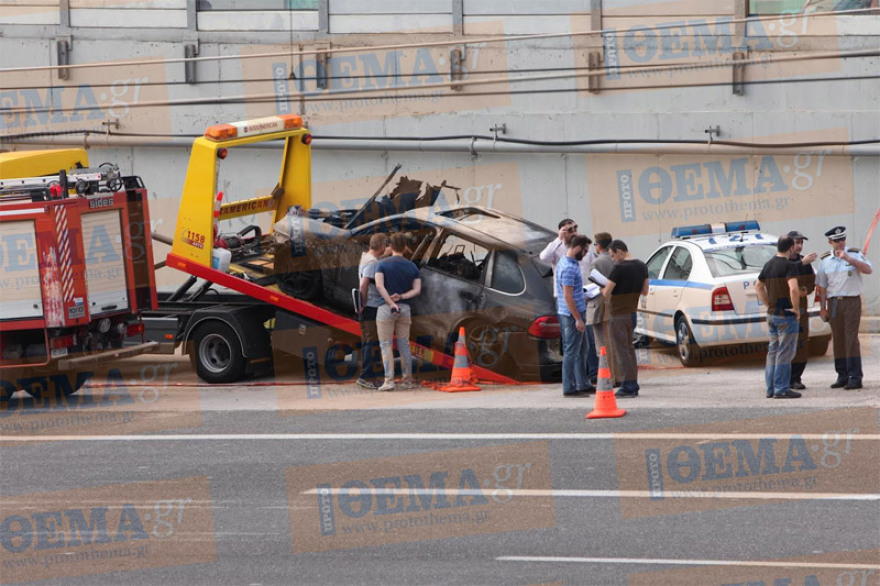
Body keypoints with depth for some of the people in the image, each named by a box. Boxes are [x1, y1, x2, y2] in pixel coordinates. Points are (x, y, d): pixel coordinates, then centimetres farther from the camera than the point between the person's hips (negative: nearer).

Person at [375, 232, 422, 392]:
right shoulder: (412, 267, 7)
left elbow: (379, 285, -17)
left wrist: (391, 303, -17)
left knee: (386, 345, -2)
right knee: (404, 345, 11)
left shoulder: (382, 264, -4)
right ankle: (408, 380, 13)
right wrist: (400, 297, -10)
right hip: (405, 308, 3)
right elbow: (417, 290, -2)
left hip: (386, 308, -3)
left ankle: (389, 380, -11)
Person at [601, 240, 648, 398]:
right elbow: (644, 291, 12)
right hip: (632, 312, 8)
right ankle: (633, 386, 16)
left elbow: (606, 293, -17)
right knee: (629, 348, 15)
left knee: (621, 350, -3)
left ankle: (628, 386, -5)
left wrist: (603, 289, 4)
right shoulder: (641, 266, 6)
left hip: (618, 314, -8)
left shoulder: (619, 268, -18)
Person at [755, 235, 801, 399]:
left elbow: (758, 286, 21)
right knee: (785, 352, -5)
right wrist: (796, 308, -15)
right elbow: (793, 289, -28)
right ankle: (781, 389, -6)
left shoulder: (768, 265, 10)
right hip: (786, 315, -8)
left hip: (772, 314, 8)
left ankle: (771, 388, 16)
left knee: (773, 351, 14)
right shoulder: (789, 266, -15)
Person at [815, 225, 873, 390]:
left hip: (851, 301, -3)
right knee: (838, 340, 4)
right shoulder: (825, 260, 10)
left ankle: (855, 378, -12)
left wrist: (849, 259, -20)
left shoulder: (854, 255, 2)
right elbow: (821, 286, 12)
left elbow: (868, 269, -13)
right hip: (833, 303, 3)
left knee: (851, 338, -10)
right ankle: (842, 376, 11)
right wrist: (822, 307, 6)